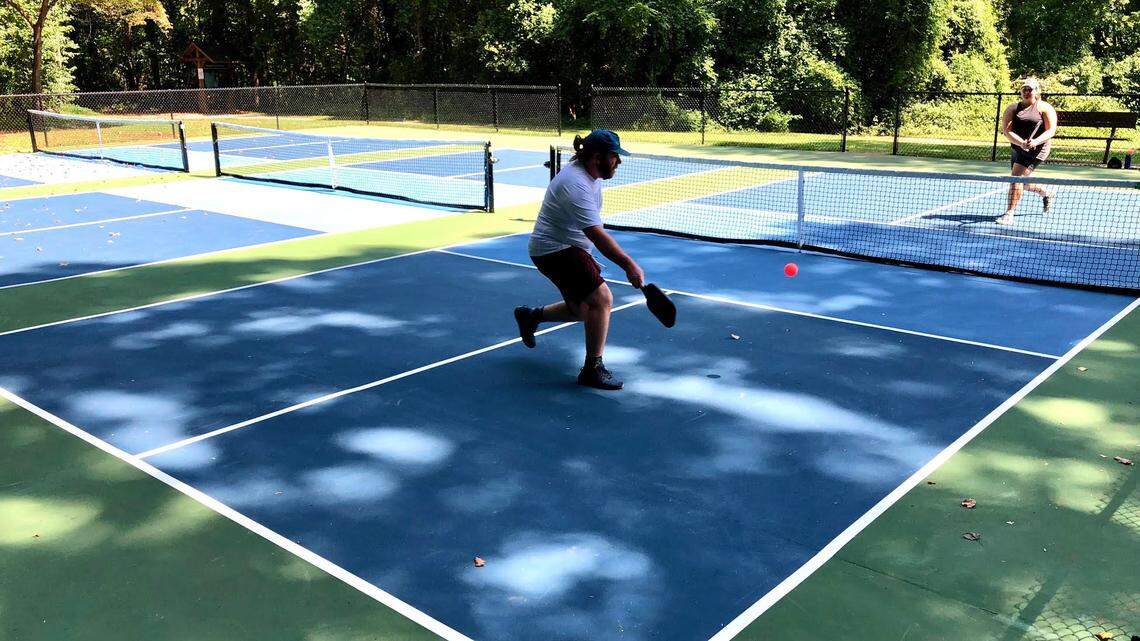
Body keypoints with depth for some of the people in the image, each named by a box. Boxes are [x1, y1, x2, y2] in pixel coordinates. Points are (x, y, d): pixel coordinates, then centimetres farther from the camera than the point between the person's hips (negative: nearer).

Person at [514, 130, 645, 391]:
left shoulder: (590, 175, 6)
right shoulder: (576, 185, -27)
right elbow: (597, 235, -36)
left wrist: (589, 259, 19)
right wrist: (629, 265, -40)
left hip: (571, 248, 10)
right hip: (554, 250, -10)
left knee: (583, 309, 15)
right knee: (601, 299, -19)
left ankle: (530, 315, 36)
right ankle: (593, 369, -9)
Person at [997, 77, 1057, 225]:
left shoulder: (1045, 108, -2)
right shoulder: (1013, 108, 6)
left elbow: (1051, 131, -8)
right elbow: (1006, 130, -7)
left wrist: (1036, 142, -27)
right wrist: (1021, 143, -25)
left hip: (1036, 149, -6)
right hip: (1017, 149, 6)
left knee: (1017, 177, -19)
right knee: (1022, 182, 18)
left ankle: (1009, 214, -16)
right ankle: (1046, 194, 49)